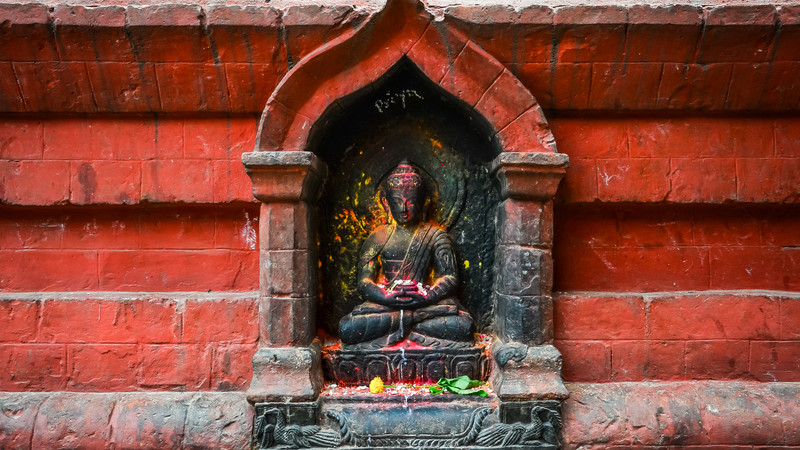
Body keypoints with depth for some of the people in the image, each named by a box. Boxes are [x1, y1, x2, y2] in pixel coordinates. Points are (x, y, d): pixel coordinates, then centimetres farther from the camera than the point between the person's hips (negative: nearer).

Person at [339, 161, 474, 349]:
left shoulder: (435, 236, 9)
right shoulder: (378, 238, 10)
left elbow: (450, 277, 1)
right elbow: (364, 281, 3)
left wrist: (427, 296, -20)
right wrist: (387, 297, -19)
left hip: (425, 303, 0)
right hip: (385, 305, 1)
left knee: (462, 326, -31)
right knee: (347, 328, -29)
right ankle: (415, 320, -18)